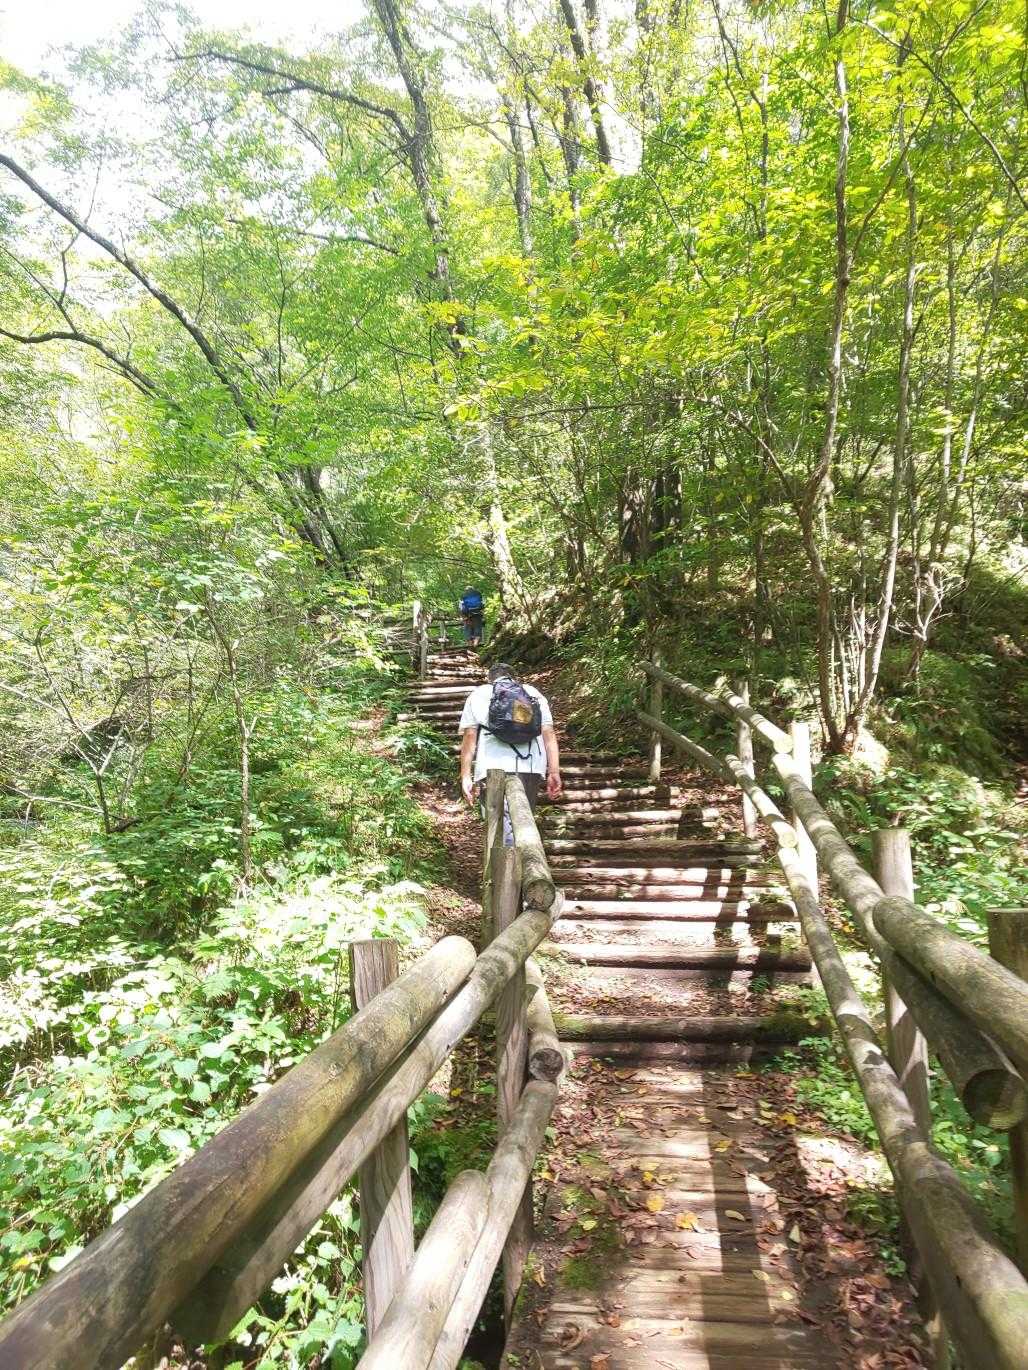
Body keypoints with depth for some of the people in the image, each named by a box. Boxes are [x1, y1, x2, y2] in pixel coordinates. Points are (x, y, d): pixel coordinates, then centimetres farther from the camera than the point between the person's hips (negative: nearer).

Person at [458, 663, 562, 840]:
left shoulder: (478, 694, 20)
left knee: (502, 822, -9)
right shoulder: (534, 693, 24)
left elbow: (469, 736, 7)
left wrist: (465, 776, 4)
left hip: (493, 766, -2)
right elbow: (548, 733, 11)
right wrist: (554, 773, 7)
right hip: (532, 767, 3)